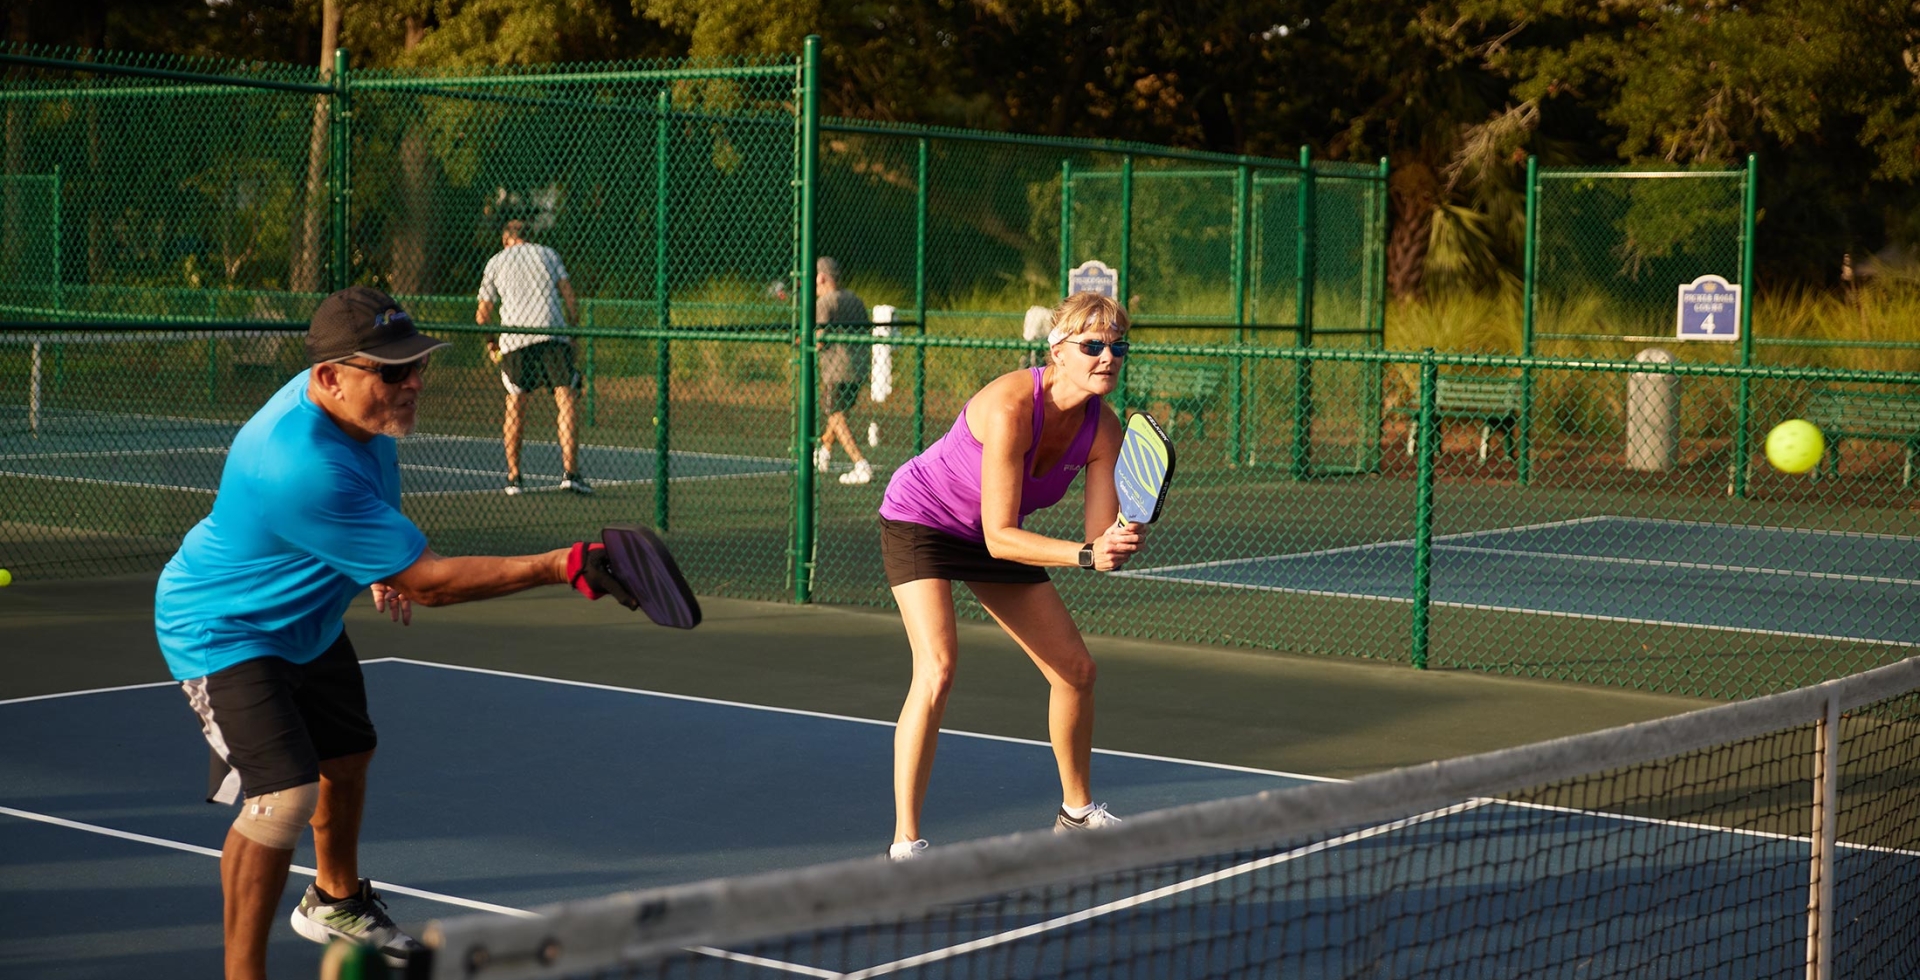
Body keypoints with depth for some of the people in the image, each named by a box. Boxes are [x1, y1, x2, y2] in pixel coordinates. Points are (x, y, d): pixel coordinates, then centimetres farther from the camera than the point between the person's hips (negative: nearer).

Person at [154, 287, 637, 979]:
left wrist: (387, 566, 8)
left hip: (306, 621, 10)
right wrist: (564, 566, -41)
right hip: (225, 632, -10)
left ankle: (335, 901, 54)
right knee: (284, 798, -25)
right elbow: (429, 583, -37)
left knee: (347, 758, 27)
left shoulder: (363, 409, -12)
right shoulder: (302, 467, -41)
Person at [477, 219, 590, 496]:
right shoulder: (547, 254, 19)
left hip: (514, 338, 1)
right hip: (553, 333, -1)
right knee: (566, 400, -6)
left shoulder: (496, 262, 19)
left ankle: (513, 477, 12)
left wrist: (490, 342, 36)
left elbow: (482, 315, 20)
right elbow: (568, 295, 9)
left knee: (515, 404, 12)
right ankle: (570, 471, -20)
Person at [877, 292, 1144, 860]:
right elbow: (999, 537, -35)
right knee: (937, 671, -26)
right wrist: (1086, 554, -44)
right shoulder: (1012, 408, -35)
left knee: (1076, 668, 9)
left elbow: (1100, 534, -17)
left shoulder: (1103, 429, -16)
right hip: (920, 520, -7)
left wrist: (1116, 545, -40)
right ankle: (905, 845, -20)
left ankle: (1076, 812, 32)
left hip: (994, 534, 7)